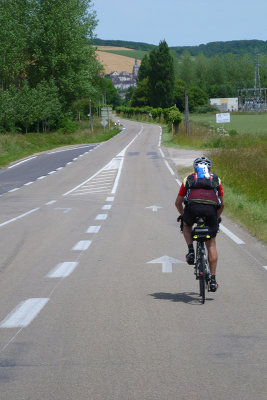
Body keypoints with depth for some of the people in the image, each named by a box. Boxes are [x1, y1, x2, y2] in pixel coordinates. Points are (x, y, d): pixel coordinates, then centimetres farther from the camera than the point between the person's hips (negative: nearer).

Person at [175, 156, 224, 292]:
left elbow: (178, 202, 33)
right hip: (211, 209, 1)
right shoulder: (216, 180, 29)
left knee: (186, 225, 34)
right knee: (211, 244, 14)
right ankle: (213, 279, 13)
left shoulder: (188, 179, 28)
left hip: (192, 207, -1)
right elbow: (222, 204, 31)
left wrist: (183, 215, 51)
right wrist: (217, 217, 49)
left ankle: (191, 250, 10)